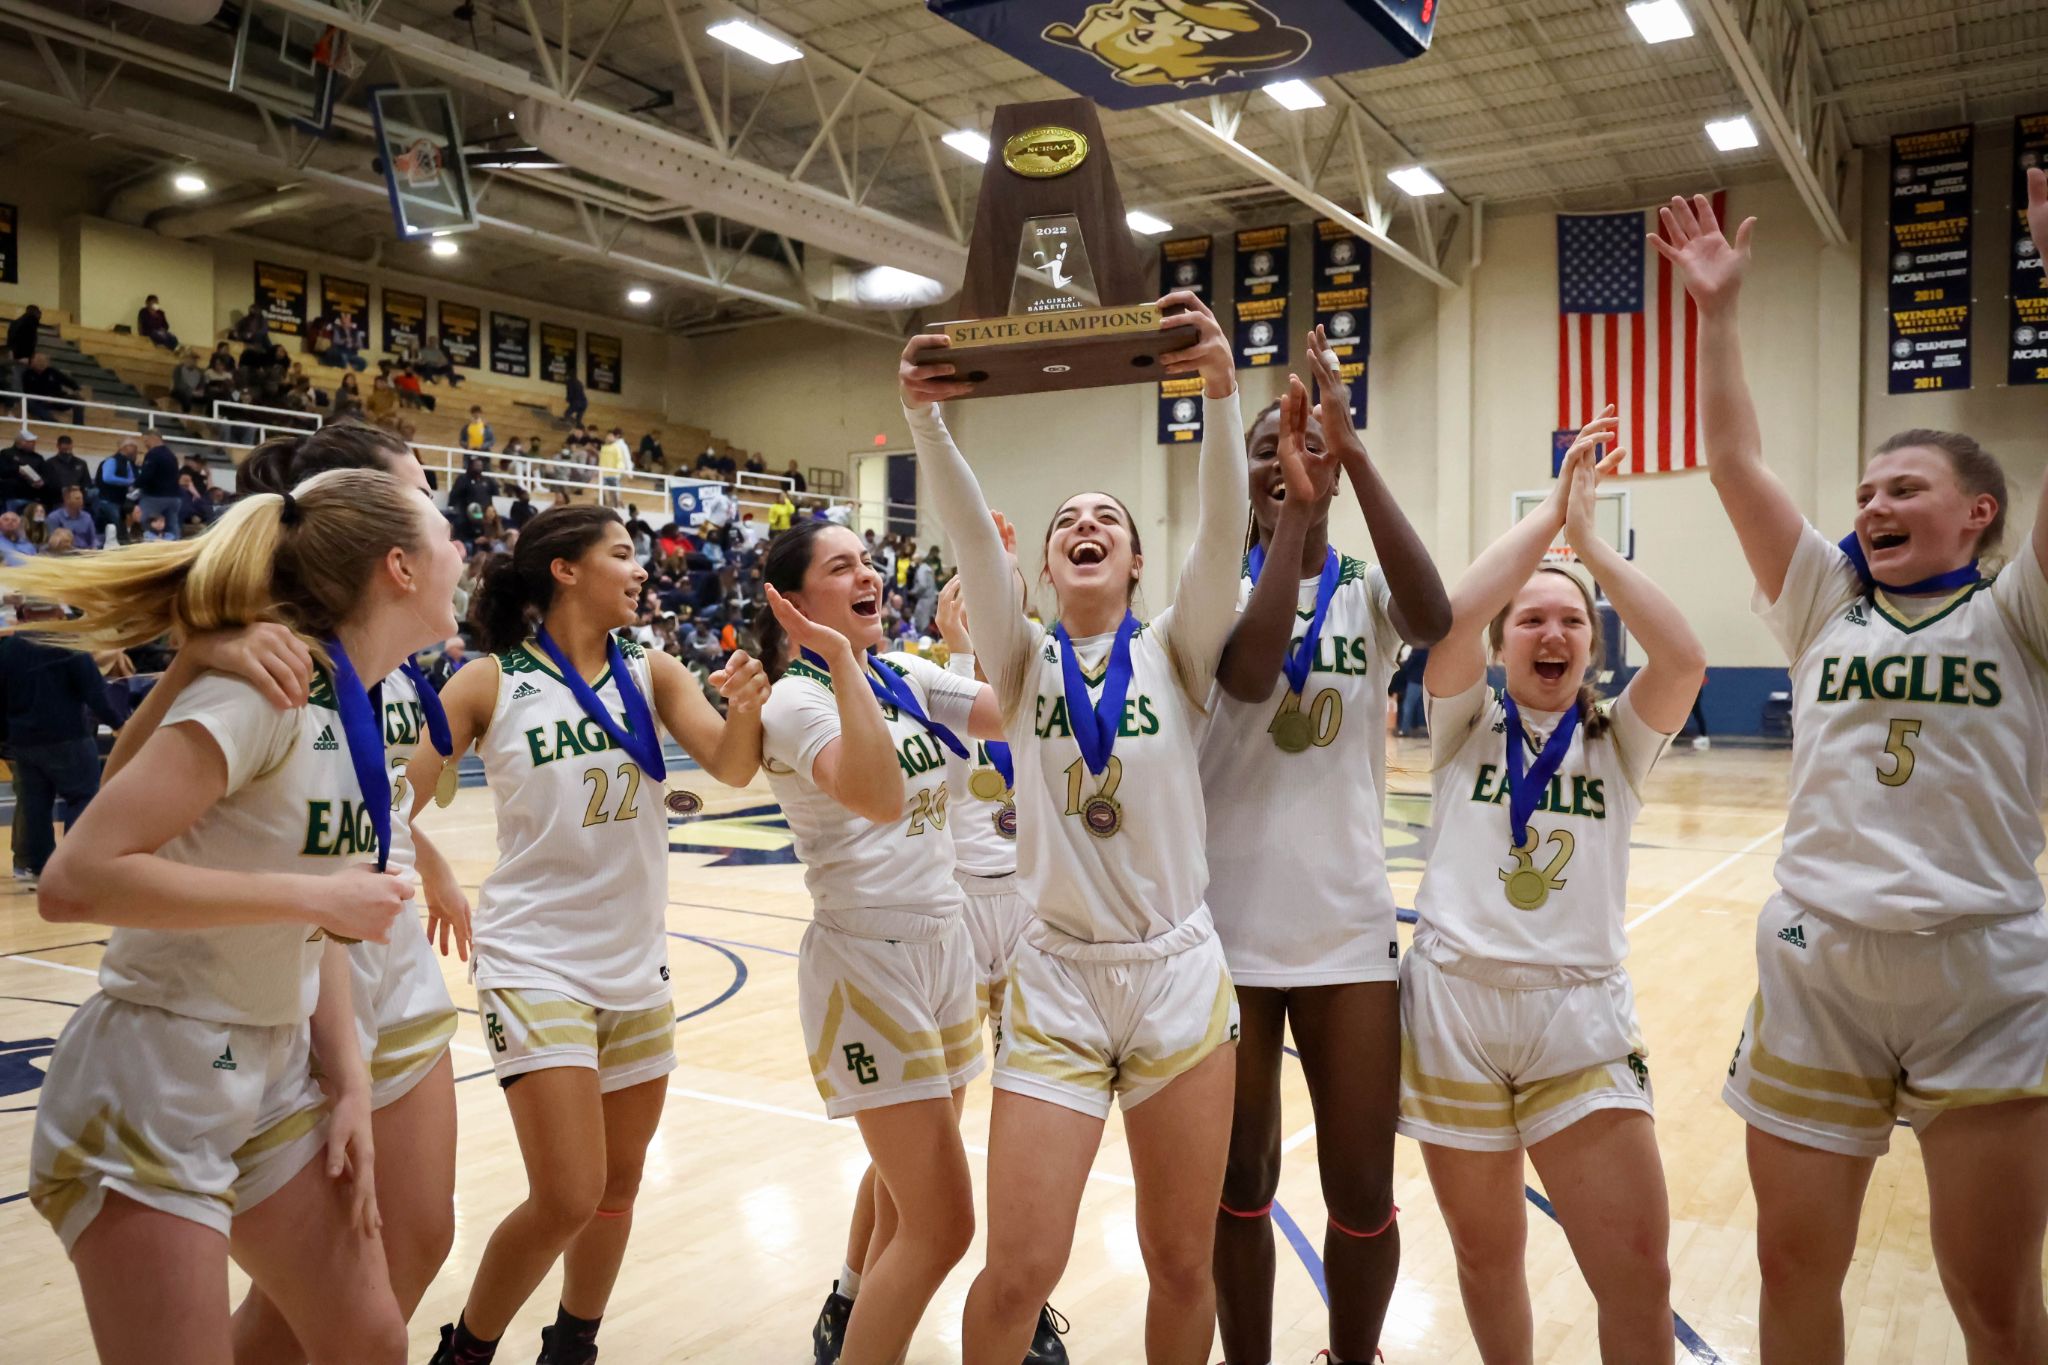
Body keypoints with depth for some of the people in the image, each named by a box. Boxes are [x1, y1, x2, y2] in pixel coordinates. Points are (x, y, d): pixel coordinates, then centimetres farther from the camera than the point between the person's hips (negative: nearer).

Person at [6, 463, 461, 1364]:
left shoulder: (349, 706, 4)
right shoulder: (264, 688, -21)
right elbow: (76, 882, -27)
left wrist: (349, 1085, 5)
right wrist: (312, 895, -24)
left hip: (274, 1076, 8)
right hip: (150, 1089, -8)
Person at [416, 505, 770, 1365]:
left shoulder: (653, 674, 1)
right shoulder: (490, 683, -9)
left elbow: (732, 768, -11)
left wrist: (746, 708, -31)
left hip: (637, 964, 5)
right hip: (536, 963, -4)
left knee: (619, 1183, 15)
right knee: (567, 1199, -9)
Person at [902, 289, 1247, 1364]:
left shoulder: (1176, 651, 2)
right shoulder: (1022, 659, 3)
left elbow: (1222, 529, -15)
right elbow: (970, 536, -13)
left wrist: (1220, 393, -30)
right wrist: (926, 420, -29)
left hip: (1180, 975, 0)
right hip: (1056, 980, 0)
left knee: (1182, 1264, 12)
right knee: (1017, 1274, -1)